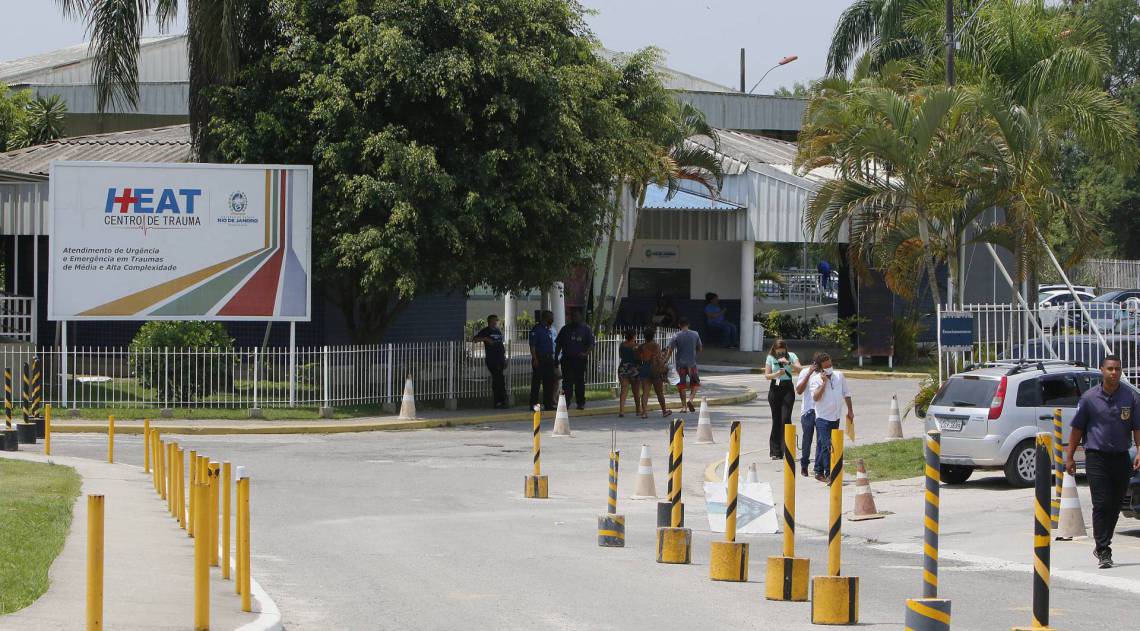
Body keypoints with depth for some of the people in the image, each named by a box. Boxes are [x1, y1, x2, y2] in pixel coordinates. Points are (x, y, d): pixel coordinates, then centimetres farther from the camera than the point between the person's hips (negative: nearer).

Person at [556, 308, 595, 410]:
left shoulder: (586, 328, 6)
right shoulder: (565, 329, 13)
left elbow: (591, 343, 1)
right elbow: (558, 344, 14)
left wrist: (586, 353, -15)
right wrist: (556, 357, 6)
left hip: (580, 359, -1)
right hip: (567, 359, 1)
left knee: (580, 382, 5)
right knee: (567, 381, -7)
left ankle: (580, 403, 14)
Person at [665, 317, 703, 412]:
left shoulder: (676, 336, -6)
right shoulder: (695, 334, 0)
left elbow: (670, 351, -10)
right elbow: (700, 349, 10)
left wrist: (665, 362, -2)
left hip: (680, 363, 0)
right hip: (692, 363, 0)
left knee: (682, 385, 8)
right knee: (695, 383, 11)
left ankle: (684, 406, 9)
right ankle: (691, 399, -12)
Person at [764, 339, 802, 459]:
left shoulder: (791, 356, 0)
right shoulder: (770, 358, 2)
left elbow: (800, 369, -11)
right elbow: (767, 375, -1)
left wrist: (788, 363, -23)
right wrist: (776, 374, -20)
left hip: (788, 388, -1)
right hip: (775, 389, 1)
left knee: (786, 419, -13)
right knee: (776, 420, 3)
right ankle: (775, 451, 7)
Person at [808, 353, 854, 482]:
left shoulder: (839, 376, 7)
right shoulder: (815, 379, -7)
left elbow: (846, 394, 16)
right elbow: (816, 397, -20)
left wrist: (850, 411, 16)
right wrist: (824, 382, -20)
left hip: (835, 417, 5)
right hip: (823, 417, -5)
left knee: (822, 445, 13)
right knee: (826, 445, -12)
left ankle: (819, 472, 20)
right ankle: (828, 474, -14)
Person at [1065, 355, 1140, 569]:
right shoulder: (1089, 397, -1)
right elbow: (1077, 429, 5)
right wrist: (1069, 456, 4)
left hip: (1121, 457, 3)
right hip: (1096, 456, -3)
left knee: (1115, 505, 9)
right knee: (1102, 505, -10)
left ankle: (1102, 547, 25)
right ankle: (1104, 551, -9)